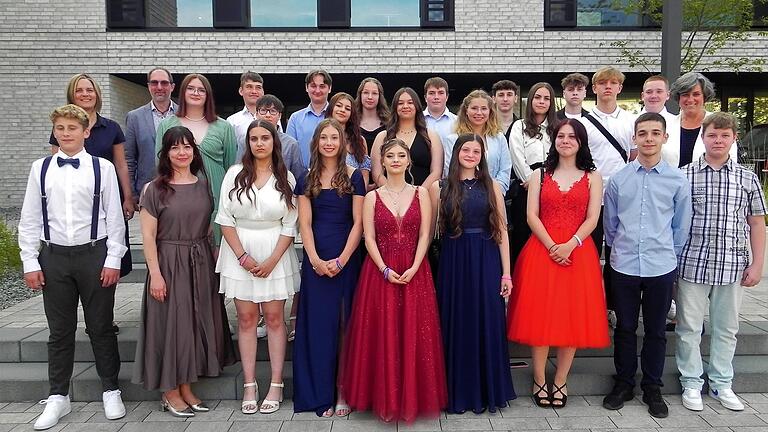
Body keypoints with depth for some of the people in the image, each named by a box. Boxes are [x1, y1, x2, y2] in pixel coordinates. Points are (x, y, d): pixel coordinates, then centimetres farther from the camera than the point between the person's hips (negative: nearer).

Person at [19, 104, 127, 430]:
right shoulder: (40, 169, 4)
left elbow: (115, 217, -2)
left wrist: (113, 260, -5)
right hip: (54, 256, 2)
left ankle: (111, 391, 21)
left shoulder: (102, 168, -2)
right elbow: (29, 219, 6)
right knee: (60, 331, 10)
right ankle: (58, 397, 23)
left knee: (101, 328, 7)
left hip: (94, 254, -2)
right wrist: (30, 262, 2)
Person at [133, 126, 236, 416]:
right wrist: (155, 273, -13)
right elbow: (148, 235, -7)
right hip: (169, 263, -4)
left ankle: (186, 389, 23)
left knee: (196, 323, 9)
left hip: (200, 264, 4)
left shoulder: (203, 184, 7)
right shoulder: (155, 189, -5)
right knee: (171, 323, 2)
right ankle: (170, 393, 16)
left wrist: (216, 259, 5)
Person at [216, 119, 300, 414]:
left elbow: (290, 225, 0)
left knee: (274, 318, 3)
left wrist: (272, 260, -9)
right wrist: (243, 256, -8)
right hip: (239, 252, 1)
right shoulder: (235, 174, 2)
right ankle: (249, 386, 13)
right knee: (246, 318, 5)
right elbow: (225, 218, -1)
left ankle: (276, 385, 12)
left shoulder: (286, 178, 1)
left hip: (275, 253, 0)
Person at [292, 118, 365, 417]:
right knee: (319, 324, 3)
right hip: (316, 260, 2)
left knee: (346, 323, 1)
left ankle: (343, 392, 9)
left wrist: (342, 260, -13)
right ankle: (321, 394, 12)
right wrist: (315, 260, -12)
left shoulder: (353, 177, 3)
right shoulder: (307, 179, 8)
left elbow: (358, 222, -3)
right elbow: (305, 223, 2)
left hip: (347, 257, -1)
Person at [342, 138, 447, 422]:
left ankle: (413, 397, 15)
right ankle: (384, 398, 15)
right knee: (382, 333, 1)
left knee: (414, 333, 1)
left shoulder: (420, 193, 7)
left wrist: (413, 268, -13)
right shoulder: (372, 196, 6)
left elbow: (424, 235, 0)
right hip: (380, 271, 0)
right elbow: (369, 239, -1)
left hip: (415, 272, 0)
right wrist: (385, 269, -14)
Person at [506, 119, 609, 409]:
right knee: (540, 316, 0)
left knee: (573, 317, 2)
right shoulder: (540, 175, 11)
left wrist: (569, 245, -16)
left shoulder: (592, 177, 9)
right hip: (541, 251, 0)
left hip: (578, 253, 0)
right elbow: (532, 216, 0)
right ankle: (539, 381, 11)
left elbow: (592, 219, 0)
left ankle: (560, 382, 14)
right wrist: (551, 247, -13)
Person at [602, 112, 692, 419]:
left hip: (661, 268, 0)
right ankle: (623, 384, 27)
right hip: (624, 267, 1)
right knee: (625, 328, 12)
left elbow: (681, 226, 6)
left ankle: (652, 388, 27)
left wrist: (669, 255, 9)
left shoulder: (678, 180, -2)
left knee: (656, 331, 12)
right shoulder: (618, 179, 0)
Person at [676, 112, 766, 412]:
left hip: (732, 266, 2)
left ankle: (721, 384, 28)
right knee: (689, 327, 6)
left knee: (726, 329, 13)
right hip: (692, 264, -2)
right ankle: (691, 384, 21)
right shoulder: (684, 175, -1)